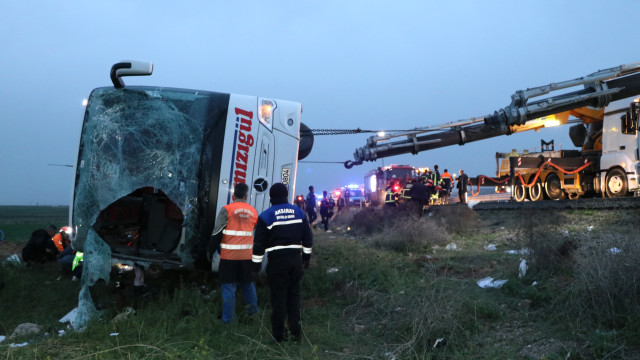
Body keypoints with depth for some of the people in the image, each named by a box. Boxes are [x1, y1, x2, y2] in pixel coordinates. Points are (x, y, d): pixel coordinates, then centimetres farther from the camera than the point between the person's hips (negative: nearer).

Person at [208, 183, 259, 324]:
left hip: (229, 255, -4)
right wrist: (256, 254, 29)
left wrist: (210, 251, 3)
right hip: (247, 255, 4)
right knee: (248, 283, 21)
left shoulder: (226, 210, -7)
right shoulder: (253, 211, 8)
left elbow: (217, 233, -8)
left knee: (229, 286, 5)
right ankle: (252, 309, 32)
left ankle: (228, 317, 10)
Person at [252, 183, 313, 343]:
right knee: (294, 295, 13)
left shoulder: (266, 216, -5)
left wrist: (256, 264, 4)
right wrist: (306, 258, 21)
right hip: (296, 259, 4)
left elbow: (259, 244, -5)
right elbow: (308, 238, 12)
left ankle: (278, 334, 8)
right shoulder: (299, 212, 8)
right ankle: (296, 331, 17)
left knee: (278, 297, 2)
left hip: (277, 260, -4)